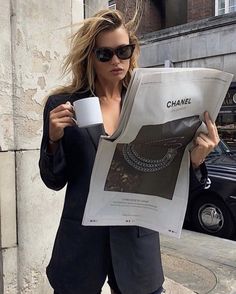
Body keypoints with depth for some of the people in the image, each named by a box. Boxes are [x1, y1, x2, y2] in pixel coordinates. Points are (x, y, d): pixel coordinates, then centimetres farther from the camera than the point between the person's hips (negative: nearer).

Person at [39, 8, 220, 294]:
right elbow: (54, 181, 0)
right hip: (82, 239, -1)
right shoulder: (63, 105, -4)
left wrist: (193, 161, -18)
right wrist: (55, 140, -18)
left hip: (137, 239, 2)